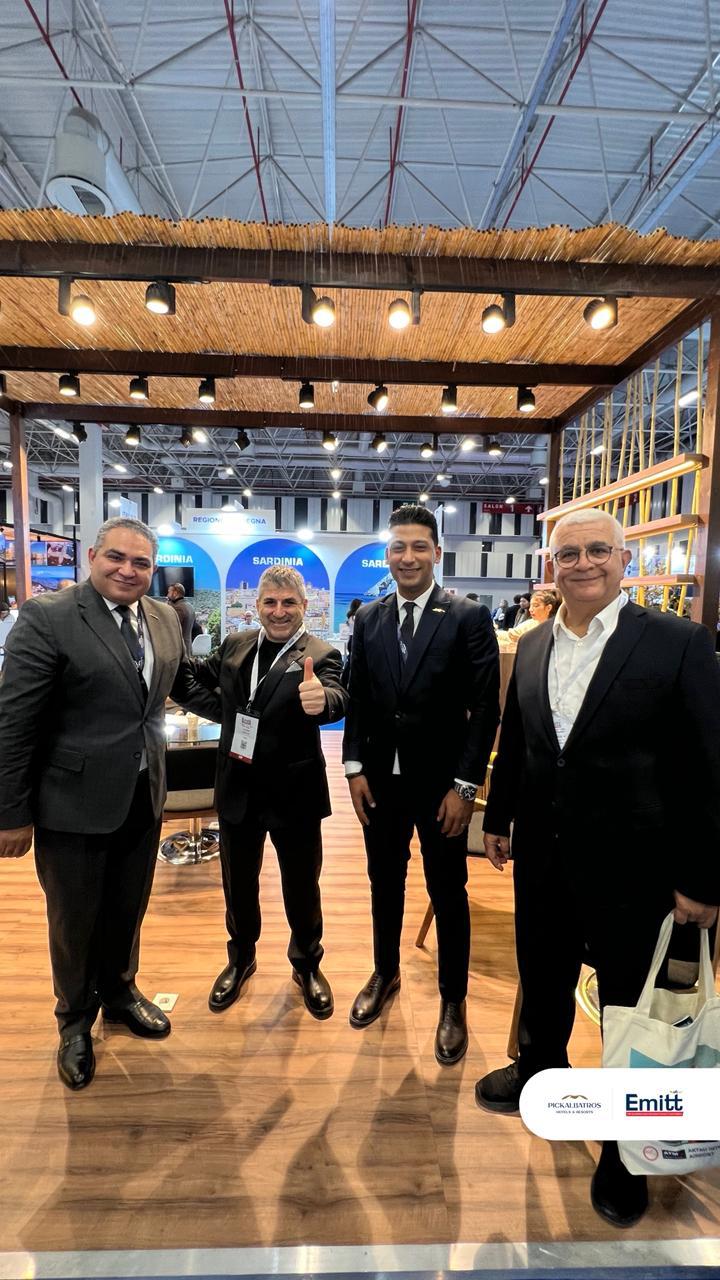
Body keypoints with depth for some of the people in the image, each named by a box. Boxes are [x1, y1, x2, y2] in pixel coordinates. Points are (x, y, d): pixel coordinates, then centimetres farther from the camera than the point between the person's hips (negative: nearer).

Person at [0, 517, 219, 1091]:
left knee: (128, 911, 24)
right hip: (75, 802, -4)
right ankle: (76, 1021, 46)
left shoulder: (165, 619, 1)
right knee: (74, 922, 18)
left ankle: (119, 991, 52)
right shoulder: (48, 616, -16)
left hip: (143, 797, 5)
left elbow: (184, 682, 13)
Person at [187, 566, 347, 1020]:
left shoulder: (321, 655, -14)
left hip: (295, 792, -3)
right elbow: (199, 677, 16)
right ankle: (241, 959, 49)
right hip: (238, 789, 4)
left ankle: (308, 964, 43)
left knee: (302, 886, 16)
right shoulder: (235, 645, 0)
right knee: (238, 882, 21)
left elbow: (337, 700, -32)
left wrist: (320, 700, -57)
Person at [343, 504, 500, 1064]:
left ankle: (453, 1001, 37)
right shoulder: (368, 618, 3)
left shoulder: (469, 617, -9)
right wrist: (355, 768, 1)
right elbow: (357, 699, 6)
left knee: (448, 895, 14)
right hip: (381, 780, 4)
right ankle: (386, 974, 45)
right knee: (385, 883, 21)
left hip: (441, 783, -3)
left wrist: (465, 785, -12)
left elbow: (485, 708, -10)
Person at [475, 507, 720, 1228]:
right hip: (542, 856, 5)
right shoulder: (532, 646, 2)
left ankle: (627, 1146, 43)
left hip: (629, 865, -4)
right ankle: (540, 1071, 53)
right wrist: (498, 820, 15)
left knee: (630, 1006, 16)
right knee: (541, 978, 24)